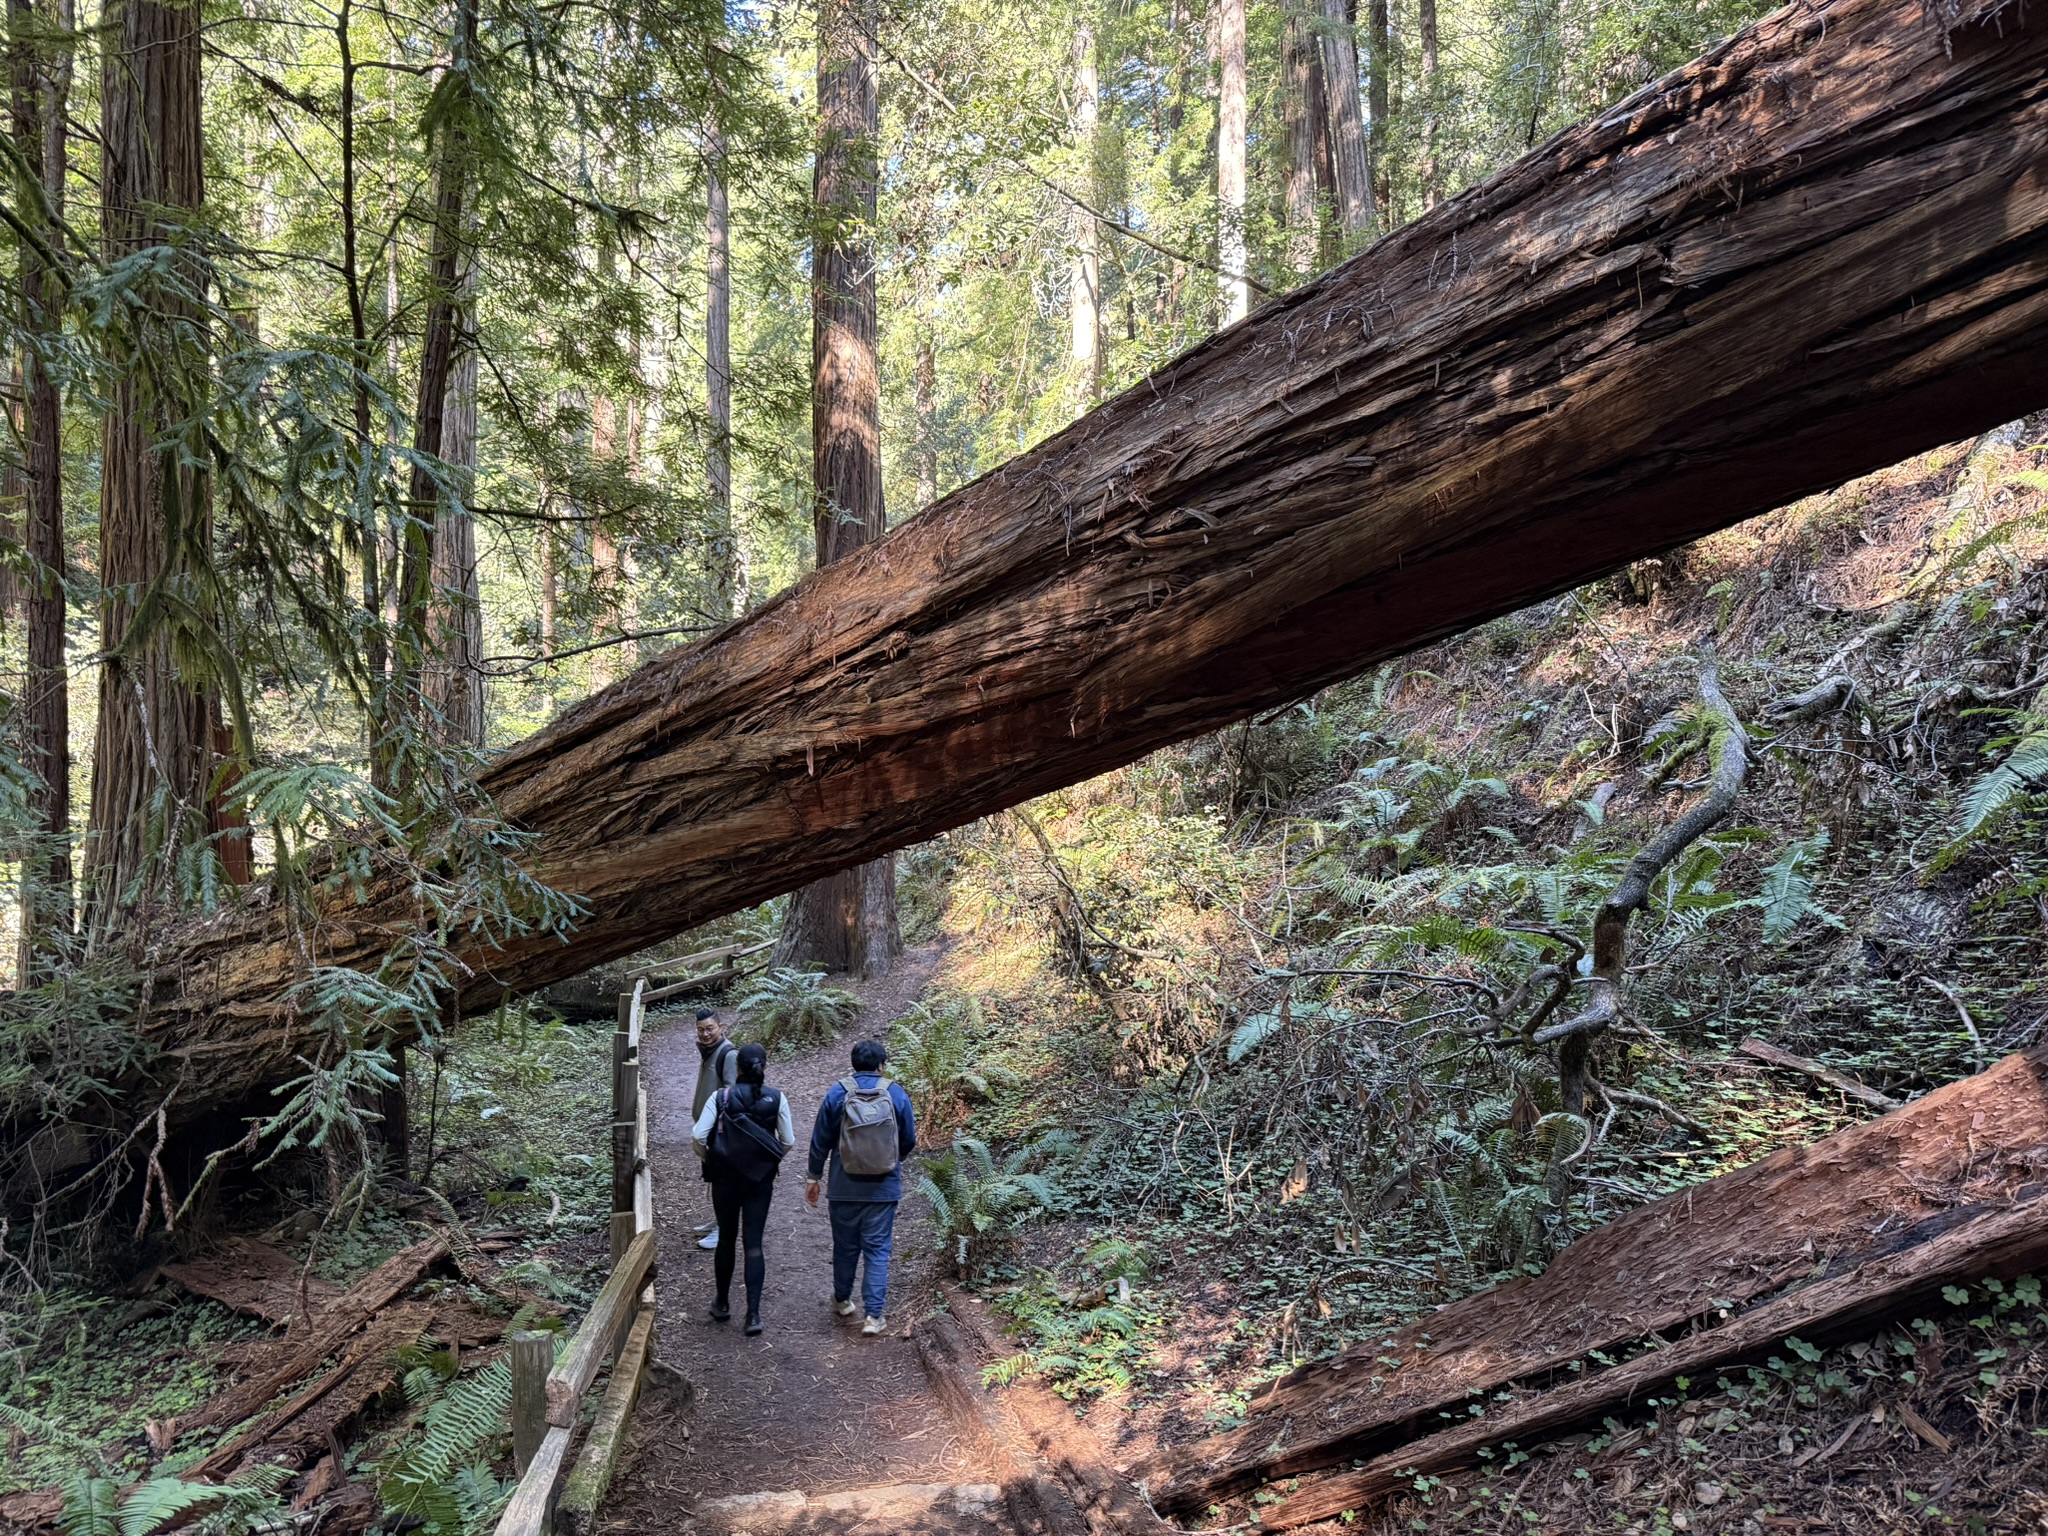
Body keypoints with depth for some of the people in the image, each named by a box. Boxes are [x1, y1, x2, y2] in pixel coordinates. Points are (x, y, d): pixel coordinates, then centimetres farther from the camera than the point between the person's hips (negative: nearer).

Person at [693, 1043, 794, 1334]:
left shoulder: (720, 1098, -9)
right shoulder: (776, 1099, -8)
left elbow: (698, 1136, -14)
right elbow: (788, 1141, -4)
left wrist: (709, 1159, 5)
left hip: (724, 1178, 0)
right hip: (761, 1178, 0)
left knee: (726, 1238, 17)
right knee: (753, 1242, 4)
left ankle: (723, 1304, 29)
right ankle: (753, 1313, -1)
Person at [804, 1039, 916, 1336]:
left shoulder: (837, 1094, -7)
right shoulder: (896, 1094, -6)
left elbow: (820, 1140, -2)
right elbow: (909, 1140, 3)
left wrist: (814, 1178, 10)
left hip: (845, 1187, 1)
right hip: (884, 1188, -1)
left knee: (845, 1245, 17)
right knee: (877, 1249, 4)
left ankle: (842, 1300, 36)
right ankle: (874, 1316, -1)